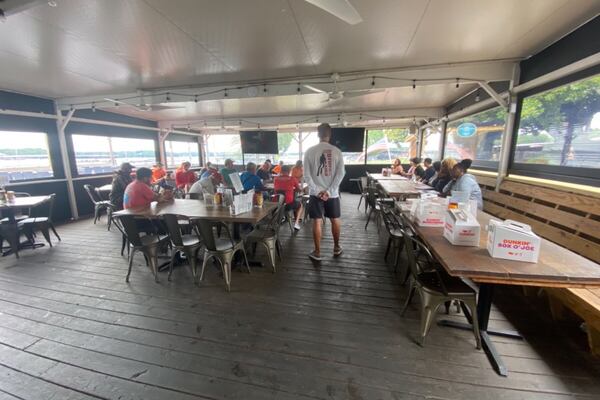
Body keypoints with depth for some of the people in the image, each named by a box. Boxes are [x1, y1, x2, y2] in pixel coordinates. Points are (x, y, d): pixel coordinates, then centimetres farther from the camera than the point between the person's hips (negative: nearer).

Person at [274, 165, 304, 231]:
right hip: (289, 204, -3)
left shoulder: (276, 179, 3)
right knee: (300, 205, 28)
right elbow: (300, 189, 7)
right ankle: (296, 223, 17)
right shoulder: (292, 179, -6)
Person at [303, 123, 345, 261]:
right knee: (335, 220, 16)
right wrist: (329, 191, -9)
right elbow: (340, 173, -8)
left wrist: (317, 191, -7)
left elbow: (306, 175, -8)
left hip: (316, 193, 0)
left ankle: (317, 252, 14)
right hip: (333, 193, 1)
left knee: (317, 222, 6)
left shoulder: (310, 151, -4)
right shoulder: (337, 151, -3)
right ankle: (336, 247, 31)